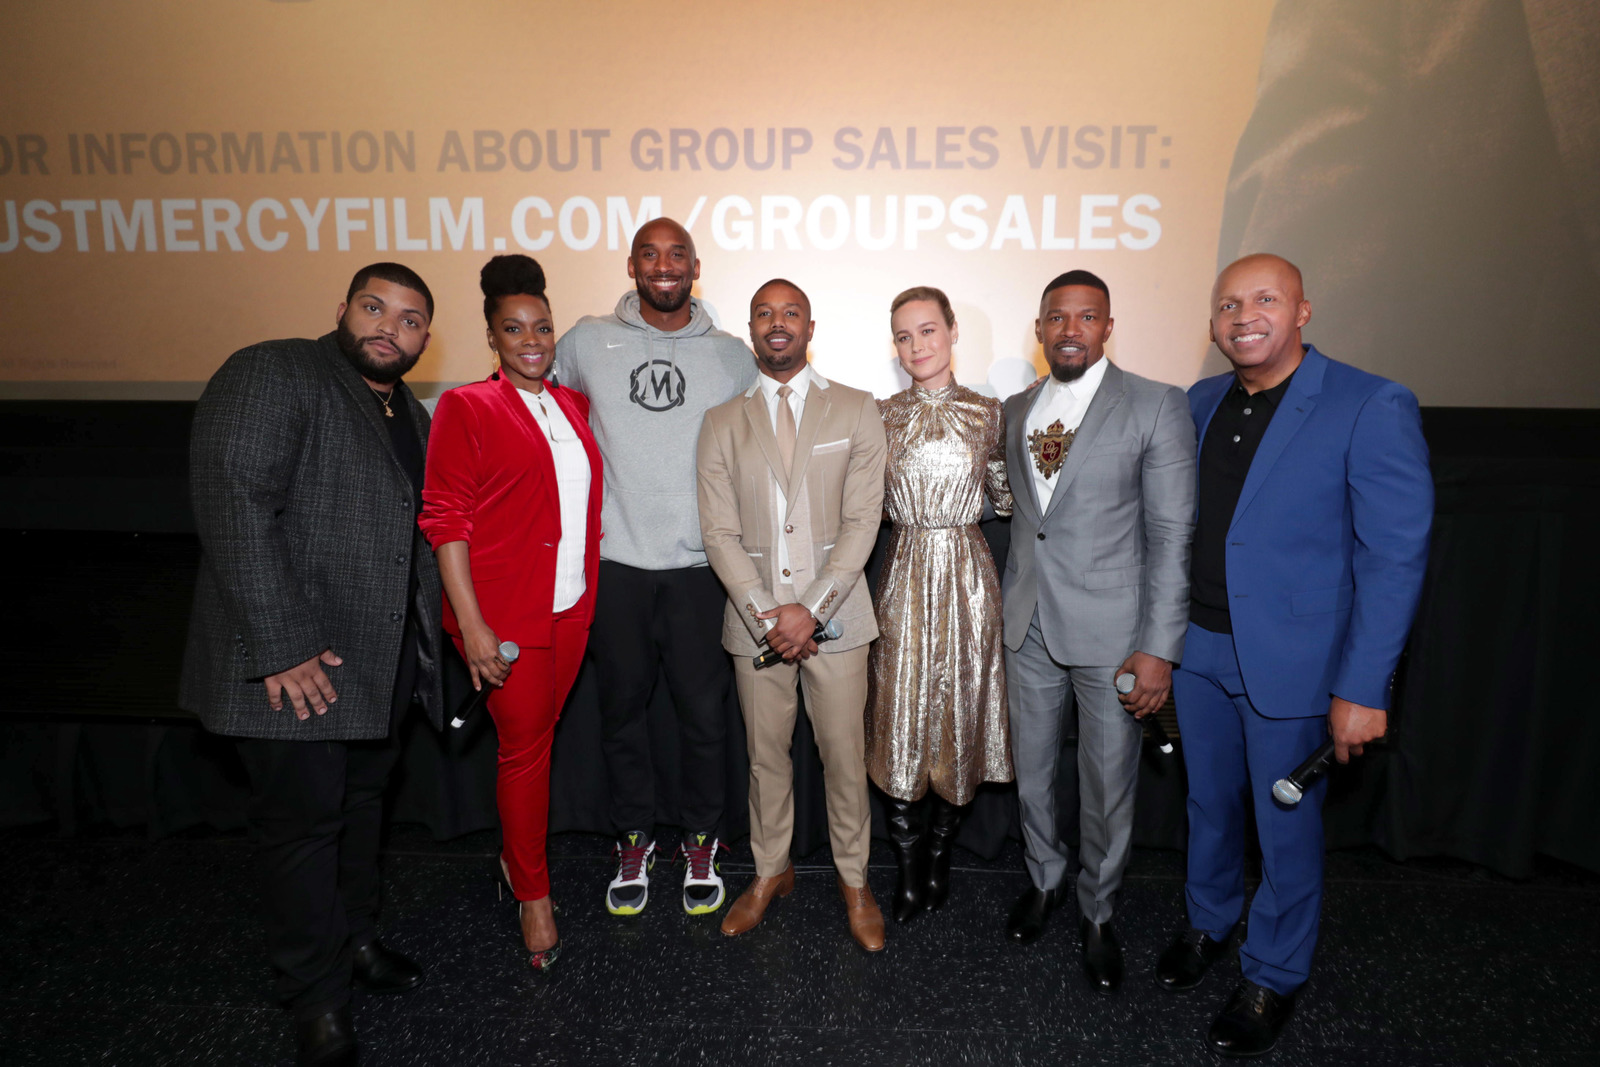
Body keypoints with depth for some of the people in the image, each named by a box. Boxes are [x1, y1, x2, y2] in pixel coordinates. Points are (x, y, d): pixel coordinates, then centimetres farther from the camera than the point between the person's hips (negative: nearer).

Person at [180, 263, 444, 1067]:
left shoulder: (411, 415, 15)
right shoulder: (271, 375, -10)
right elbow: (234, 508, -20)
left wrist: (425, 642, 12)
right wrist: (281, 647, -24)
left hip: (380, 662, 8)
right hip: (293, 666, -7)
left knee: (361, 806, 20)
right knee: (302, 821, 5)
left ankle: (354, 939, 41)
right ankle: (316, 997, 23)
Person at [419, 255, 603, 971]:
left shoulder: (573, 405, 10)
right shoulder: (466, 409, -6)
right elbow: (446, 521, -10)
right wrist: (472, 626, -16)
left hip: (570, 608, 5)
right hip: (505, 613, -5)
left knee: (538, 736, 15)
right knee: (524, 746, 3)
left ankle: (516, 853, 37)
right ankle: (533, 895, 22)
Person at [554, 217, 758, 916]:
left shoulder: (732, 354, 4)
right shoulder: (587, 342, 2)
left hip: (701, 565, 0)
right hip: (615, 563, 1)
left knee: (704, 712, 7)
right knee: (623, 707, 12)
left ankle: (701, 841, 28)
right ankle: (634, 839, 31)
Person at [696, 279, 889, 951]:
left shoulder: (856, 410, 2)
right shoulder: (722, 423, 6)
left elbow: (862, 521, -5)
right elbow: (720, 532, 0)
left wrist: (811, 609, -13)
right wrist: (764, 616, -11)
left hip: (834, 613, -1)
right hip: (755, 618, 2)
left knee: (844, 754, 7)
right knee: (766, 755, 13)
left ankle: (854, 880, 28)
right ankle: (770, 871, 34)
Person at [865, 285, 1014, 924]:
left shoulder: (988, 412, 3)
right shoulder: (880, 415, 4)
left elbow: (1004, 500, 8)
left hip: (966, 577, 0)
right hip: (904, 576, 0)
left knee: (960, 718, 8)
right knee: (900, 724, 3)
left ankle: (940, 853, 30)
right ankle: (908, 868, 22)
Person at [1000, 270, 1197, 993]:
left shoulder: (1155, 407, -7)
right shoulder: (1016, 409, 8)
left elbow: (1171, 534, -10)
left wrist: (1159, 648, -14)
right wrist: (1008, 606, 9)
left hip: (1111, 633, -4)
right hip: (1028, 627, 4)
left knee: (1108, 786, 10)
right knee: (1032, 772, 17)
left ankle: (1098, 914, 34)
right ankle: (1044, 880, 43)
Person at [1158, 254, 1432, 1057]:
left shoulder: (1372, 408, -14)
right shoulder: (1200, 403, 4)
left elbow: (1395, 557, -14)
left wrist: (1363, 690, -16)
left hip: (1289, 659, -5)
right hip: (1197, 649, 5)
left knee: (1285, 826, 12)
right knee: (1210, 804, 21)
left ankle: (1273, 976, 35)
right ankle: (1209, 924, 46)